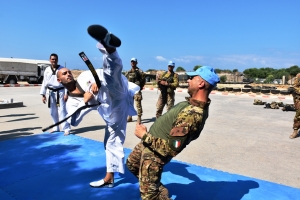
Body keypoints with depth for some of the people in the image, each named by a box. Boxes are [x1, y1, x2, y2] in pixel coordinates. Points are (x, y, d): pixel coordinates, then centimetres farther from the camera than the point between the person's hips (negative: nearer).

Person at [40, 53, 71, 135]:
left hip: (60, 91, -4)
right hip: (51, 92, 5)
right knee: (53, 111, 14)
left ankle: (66, 128, -7)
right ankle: (56, 127, 30)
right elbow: (44, 82, 7)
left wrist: (66, 93, -13)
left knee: (62, 110, -10)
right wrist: (43, 95, 5)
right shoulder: (47, 70, 5)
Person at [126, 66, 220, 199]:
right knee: (131, 164, 31)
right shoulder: (198, 104, -4)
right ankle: (157, 188, 42)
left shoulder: (192, 114, -36)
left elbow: (171, 148, -35)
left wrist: (144, 135, -24)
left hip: (155, 153, -9)